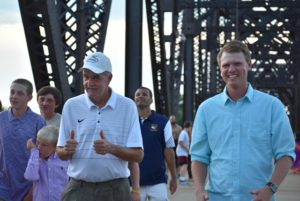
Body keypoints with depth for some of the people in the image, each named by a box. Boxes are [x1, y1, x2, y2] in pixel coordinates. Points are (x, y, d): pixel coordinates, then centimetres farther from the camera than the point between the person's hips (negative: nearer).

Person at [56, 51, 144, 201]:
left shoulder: (127, 106, 1)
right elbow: (61, 154, 8)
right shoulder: (71, 106, 5)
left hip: (115, 189, 0)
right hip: (79, 189, 1)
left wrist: (111, 148, -20)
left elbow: (138, 155, -2)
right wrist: (67, 150, -16)